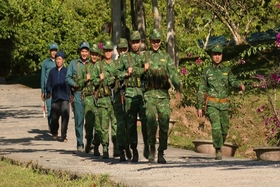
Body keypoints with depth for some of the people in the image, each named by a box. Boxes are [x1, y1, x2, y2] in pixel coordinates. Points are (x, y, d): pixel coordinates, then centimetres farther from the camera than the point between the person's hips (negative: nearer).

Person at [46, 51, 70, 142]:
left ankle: (64, 136, -7)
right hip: (55, 98, 2)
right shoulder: (52, 71, 11)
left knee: (65, 116, -15)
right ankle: (54, 132, 32)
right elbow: (48, 84, 15)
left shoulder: (67, 71, 4)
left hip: (65, 98, -2)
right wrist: (48, 92, -1)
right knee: (54, 117, 3)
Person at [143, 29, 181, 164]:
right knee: (151, 122, -15)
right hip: (150, 94, -1)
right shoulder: (144, 56, 11)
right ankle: (151, 150, 0)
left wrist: (178, 88, -16)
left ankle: (161, 153, 5)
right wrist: (144, 69, -10)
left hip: (164, 94, 2)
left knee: (164, 124, -3)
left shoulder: (166, 57, 14)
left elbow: (173, 73, 0)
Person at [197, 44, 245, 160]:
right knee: (216, 126, -18)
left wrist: (240, 85, -35)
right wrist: (199, 107, -1)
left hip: (223, 104, 3)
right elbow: (201, 90, 4)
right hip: (211, 104, -3)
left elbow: (233, 81, -10)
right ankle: (218, 152, -15)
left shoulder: (226, 70, 9)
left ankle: (219, 147, 31)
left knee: (225, 128, 6)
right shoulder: (206, 71, 3)